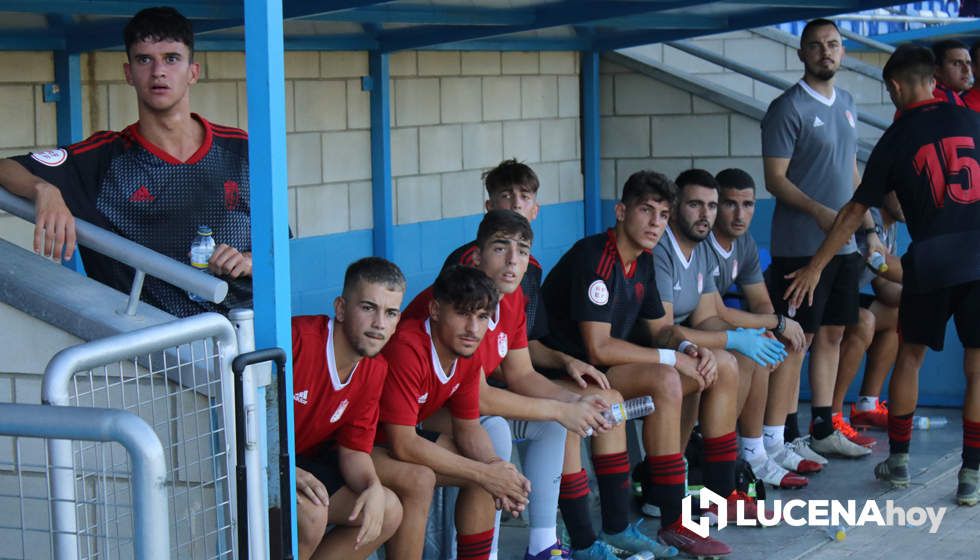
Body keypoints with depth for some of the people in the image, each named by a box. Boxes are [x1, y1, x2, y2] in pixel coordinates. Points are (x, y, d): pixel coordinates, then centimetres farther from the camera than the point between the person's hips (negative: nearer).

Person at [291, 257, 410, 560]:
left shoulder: (375, 371, 0)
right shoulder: (296, 339, -26)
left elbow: (354, 449, 4)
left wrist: (373, 487, -18)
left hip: (302, 462, 8)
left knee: (388, 511, 0)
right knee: (311, 513, -32)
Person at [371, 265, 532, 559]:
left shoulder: (467, 353, -4)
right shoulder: (407, 349, -32)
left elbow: (468, 427, 6)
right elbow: (403, 445, -33)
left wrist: (495, 468, -16)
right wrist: (484, 473, -26)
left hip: (402, 439, 9)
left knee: (487, 474, 1)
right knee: (417, 480, -33)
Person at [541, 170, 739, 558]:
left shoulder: (643, 262, 7)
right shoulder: (594, 258, -22)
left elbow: (657, 329, 16)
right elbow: (598, 349, -28)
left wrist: (691, 350, -7)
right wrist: (672, 358, -19)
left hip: (614, 364, 10)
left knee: (724, 368, 7)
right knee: (665, 380, -34)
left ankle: (722, 494, 13)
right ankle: (673, 523, -30)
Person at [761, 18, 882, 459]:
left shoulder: (846, 104, 15)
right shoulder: (788, 108, -9)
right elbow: (775, 179, -13)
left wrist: (869, 229, 15)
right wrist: (819, 211, -26)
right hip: (801, 246, -7)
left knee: (832, 335, 11)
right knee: (797, 340, -4)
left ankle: (823, 431, 18)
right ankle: (788, 437, 3)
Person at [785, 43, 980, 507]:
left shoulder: (895, 140, 3)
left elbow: (855, 212, 6)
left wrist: (815, 267, 13)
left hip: (930, 261, -1)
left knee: (909, 357, 18)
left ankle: (898, 460, 25)